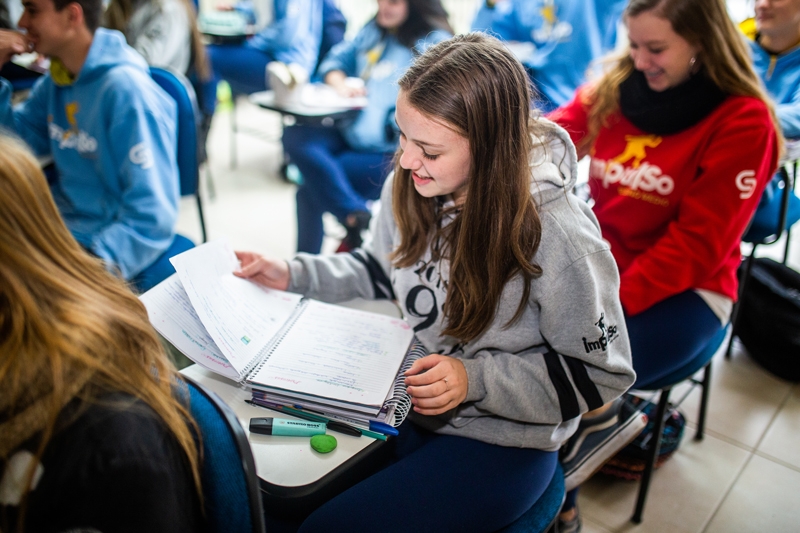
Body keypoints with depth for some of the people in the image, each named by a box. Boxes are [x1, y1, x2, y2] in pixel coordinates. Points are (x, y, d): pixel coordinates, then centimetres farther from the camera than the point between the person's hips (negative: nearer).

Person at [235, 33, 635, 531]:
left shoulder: (557, 234, -26)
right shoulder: (408, 187, -8)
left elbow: (600, 373, -15)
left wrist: (475, 379, -24)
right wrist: (294, 275, -1)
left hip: (499, 442, -5)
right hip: (404, 401, 6)